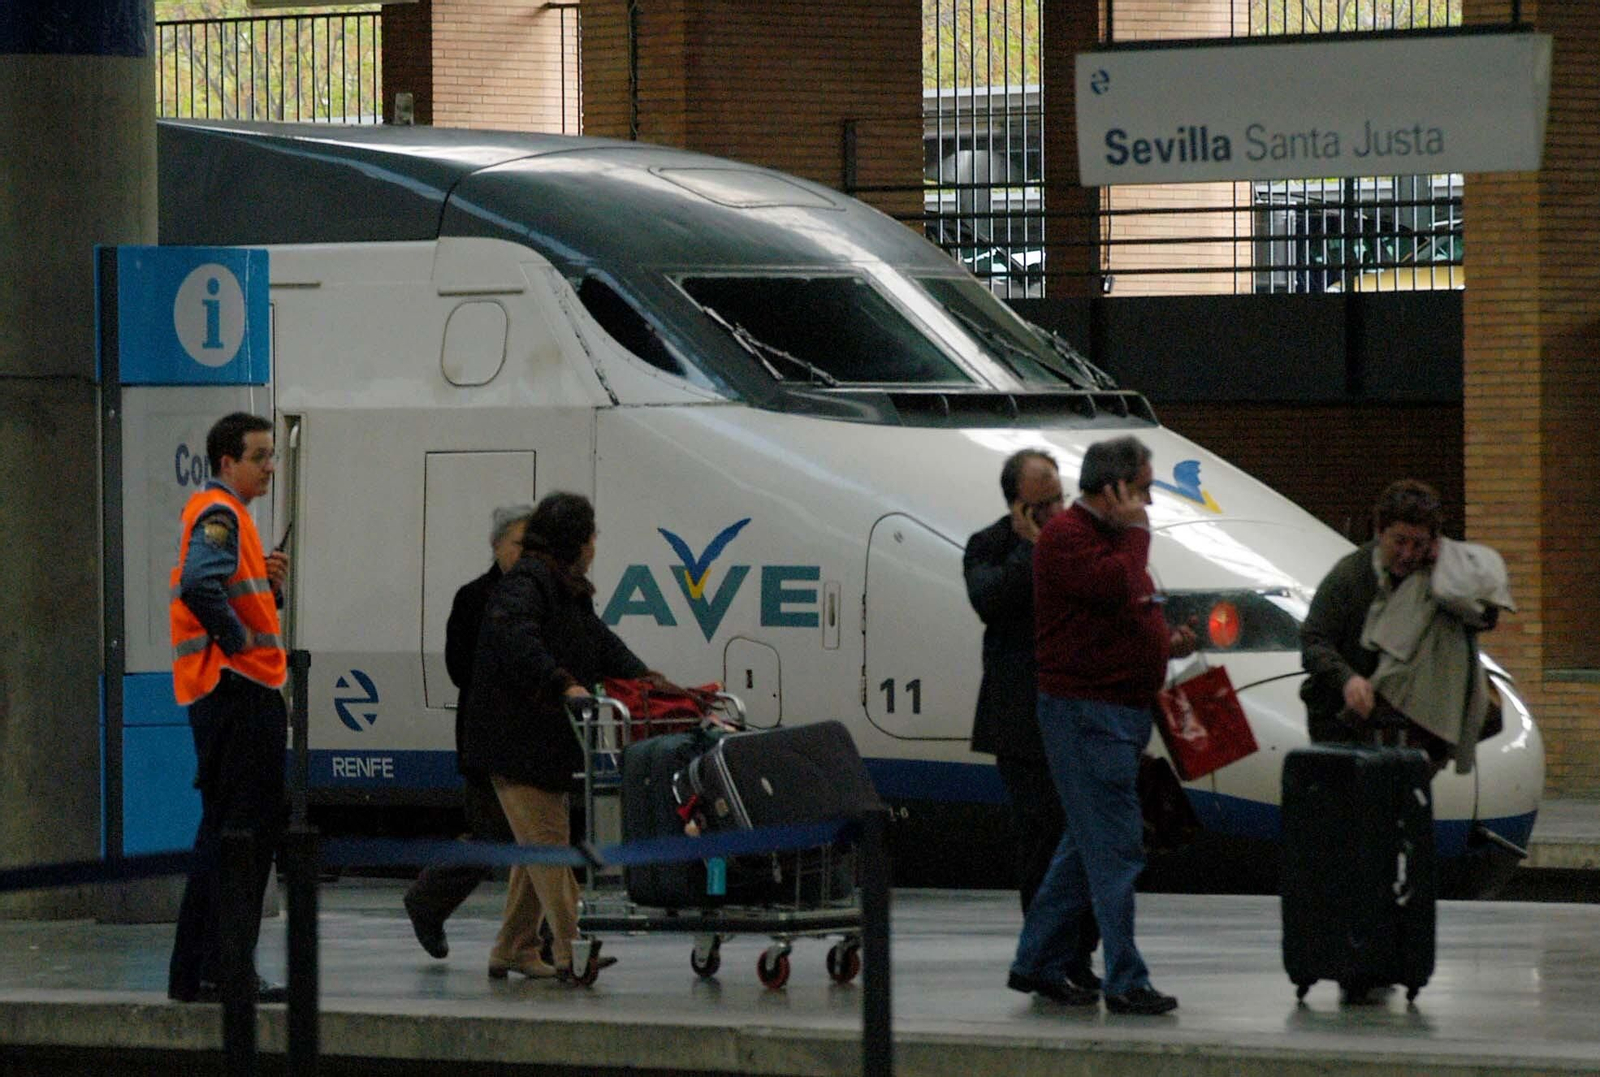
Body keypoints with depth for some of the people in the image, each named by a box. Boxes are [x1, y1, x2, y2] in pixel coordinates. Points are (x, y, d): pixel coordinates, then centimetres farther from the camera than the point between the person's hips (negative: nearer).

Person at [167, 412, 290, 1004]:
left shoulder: (224, 513, 22)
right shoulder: (219, 513, -11)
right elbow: (199, 586, -29)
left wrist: (271, 582, 5)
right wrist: (237, 638, -19)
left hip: (239, 693, 11)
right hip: (237, 688, -11)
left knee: (224, 830, 13)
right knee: (246, 829, -9)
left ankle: (193, 973, 17)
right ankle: (224, 971, -9)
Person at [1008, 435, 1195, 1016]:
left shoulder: (1109, 536, 20)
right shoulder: (1066, 535, -12)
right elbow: (1114, 588, -26)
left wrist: (1166, 642, 12)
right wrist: (1135, 531, -12)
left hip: (1121, 710, 10)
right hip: (1087, 710, -10)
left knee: (1088, 846, 14)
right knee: (1115, 847, -11)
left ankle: (1037, 964, 22)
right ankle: (1125, 983, -11)